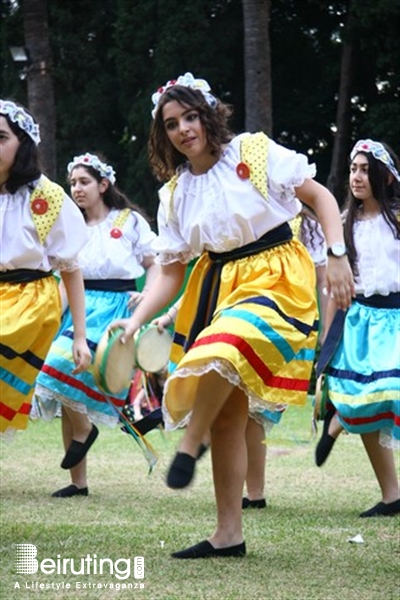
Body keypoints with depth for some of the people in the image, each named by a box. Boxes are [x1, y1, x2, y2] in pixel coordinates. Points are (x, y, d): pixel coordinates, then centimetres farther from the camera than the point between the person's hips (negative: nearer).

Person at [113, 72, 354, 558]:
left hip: (275, 276, -5)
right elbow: (171, 271, 7)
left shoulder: (255, 152, -4)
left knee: (222, 351, -36)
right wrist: (135, 321, -6)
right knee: (227, 414, 4)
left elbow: (319, 195, -1)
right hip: (216, 287, 5)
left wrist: (336, 255, -14)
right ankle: (228, 535, 9)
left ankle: (189, 445, -15)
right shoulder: (175, 193, 8)